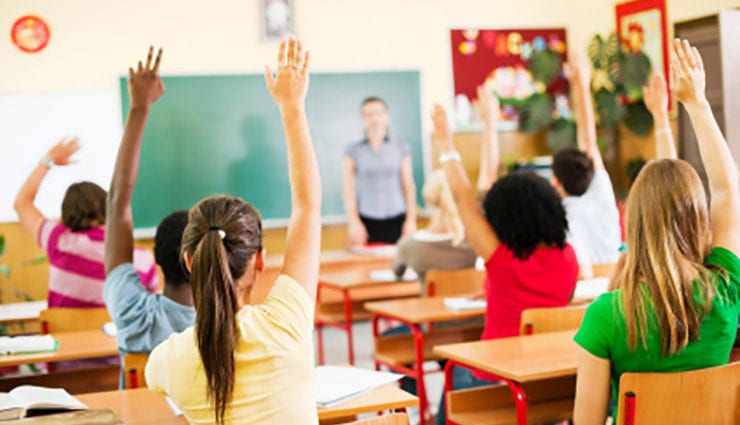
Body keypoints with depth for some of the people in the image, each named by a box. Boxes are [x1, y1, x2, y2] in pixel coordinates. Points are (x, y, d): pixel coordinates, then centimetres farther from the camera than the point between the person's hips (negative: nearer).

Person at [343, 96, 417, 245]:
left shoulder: (401, 148, 10)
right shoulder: (354, 152, 7)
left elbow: (409, 185, 9)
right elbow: (348, 189, 4)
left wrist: (411, 219, 2)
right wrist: (354, 222, -4)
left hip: (396, 220, 1)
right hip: (367, 221, -1)